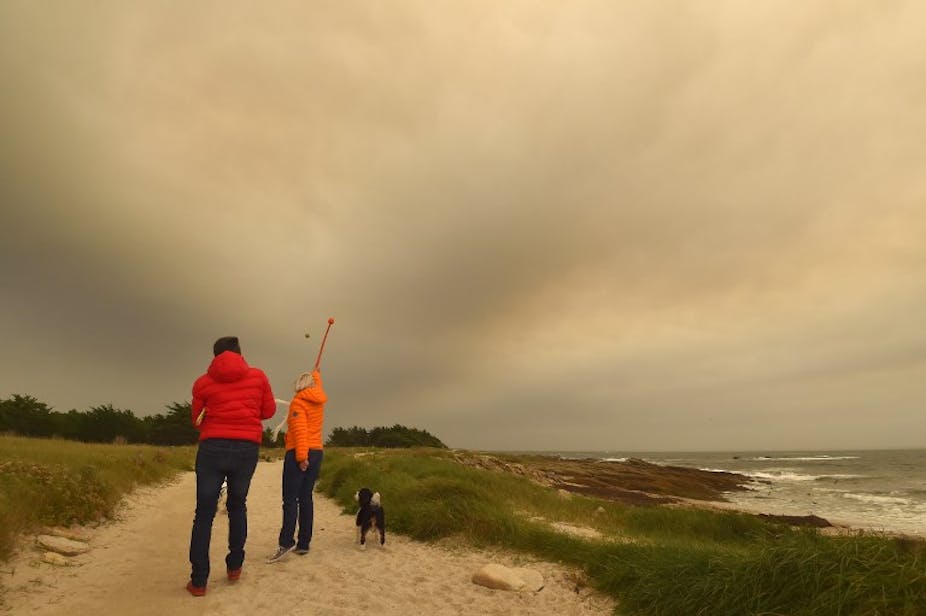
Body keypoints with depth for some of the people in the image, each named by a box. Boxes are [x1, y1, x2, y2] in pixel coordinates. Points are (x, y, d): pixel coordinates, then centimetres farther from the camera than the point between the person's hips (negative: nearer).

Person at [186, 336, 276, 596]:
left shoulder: (203, 383, 4)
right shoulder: (258, 377, 4)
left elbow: (197, 421, 12)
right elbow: (269, 411, 11)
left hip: (212, 448, -1)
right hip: (247, 449, 1)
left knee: (204, 513, 6)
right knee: (237, 507, 19)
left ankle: (199, 580, 5)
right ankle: (234, 566, 23)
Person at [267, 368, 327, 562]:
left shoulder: (298, 402, -7)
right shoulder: (319, 400, 12)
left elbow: (300, 430, -19)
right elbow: (318, 387, 36)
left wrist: (301, 456, -23)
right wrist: (316, 374, 55)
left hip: (298, 453, -7)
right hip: (317, 452, 7)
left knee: (290, 499, -9)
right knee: (306, 498, 8)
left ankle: (286, 543, -16)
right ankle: (304, 544, 8)